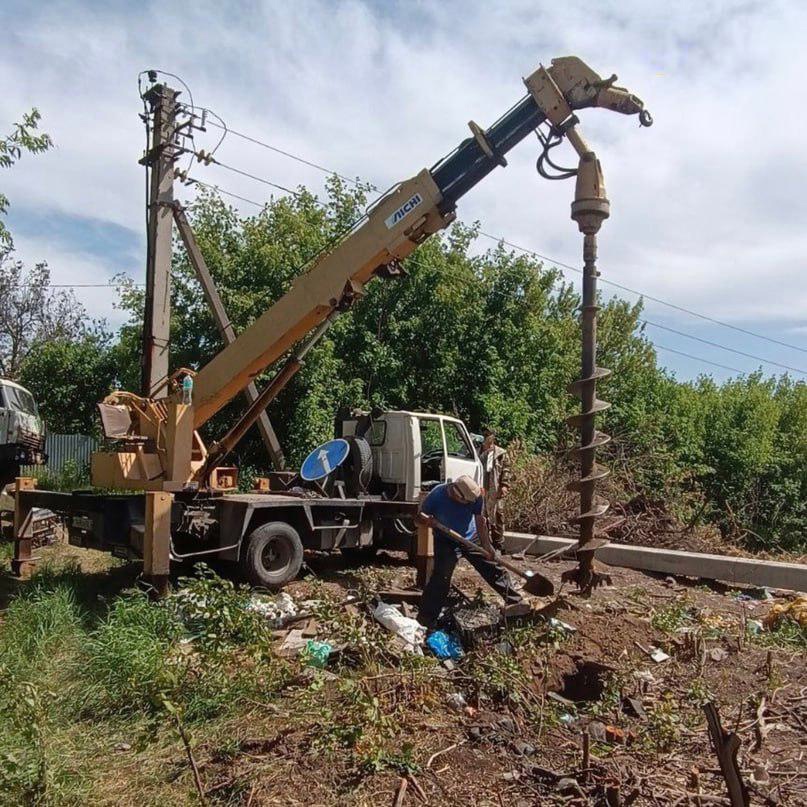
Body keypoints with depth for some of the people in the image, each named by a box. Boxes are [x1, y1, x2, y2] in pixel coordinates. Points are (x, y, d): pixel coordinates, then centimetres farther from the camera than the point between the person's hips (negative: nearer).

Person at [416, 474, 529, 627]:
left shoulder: (476, 496, -21)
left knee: (494, 569, 3)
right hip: (446, 542, -2)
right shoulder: (436, 495, -26)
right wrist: (428, 520, -33)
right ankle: (426, 618, 0)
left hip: (472, 539, 3)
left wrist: (486, 546, -13)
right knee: (440, 579, -12)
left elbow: (480, 521, -11)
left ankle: (514, 603, 20)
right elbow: (420, 515, -10)